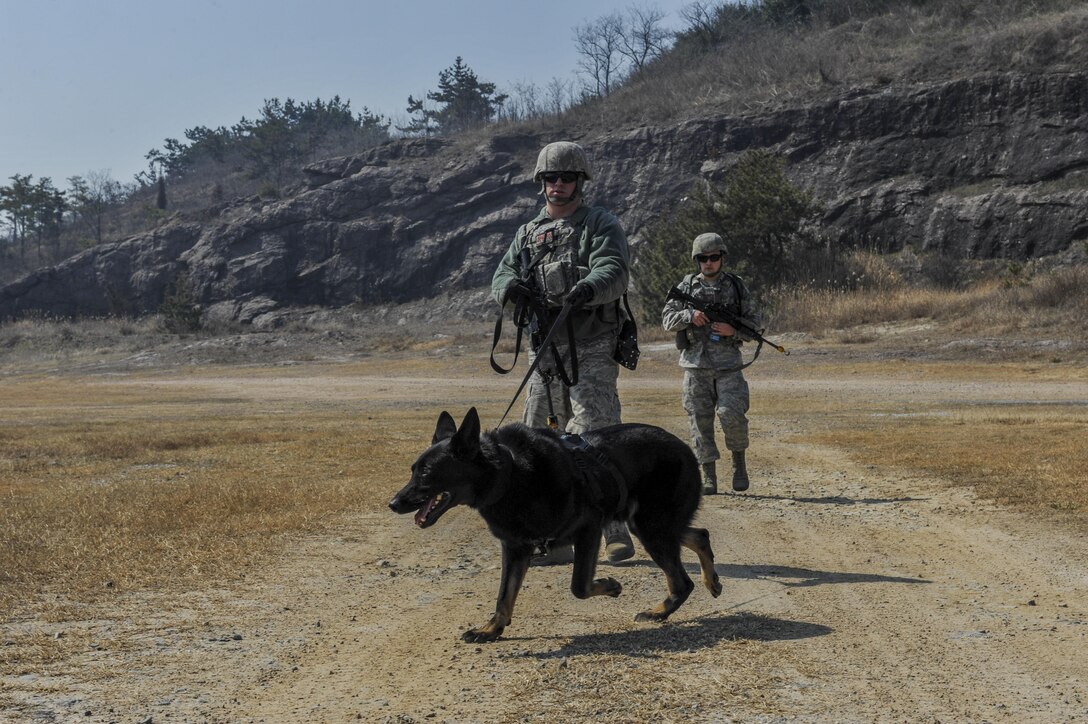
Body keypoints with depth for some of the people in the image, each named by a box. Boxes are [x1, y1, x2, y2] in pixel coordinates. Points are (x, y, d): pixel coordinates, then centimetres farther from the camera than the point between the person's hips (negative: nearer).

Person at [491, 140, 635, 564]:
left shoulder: (601, 225, 1)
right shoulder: (529, 233, 18)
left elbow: (615, 273, -15)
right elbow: (502, 275, 9)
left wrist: (588, 287, -38)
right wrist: (511, 288, -17)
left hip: (592, 351, -6)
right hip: (545, 355, 6)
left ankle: (617, 531, -9)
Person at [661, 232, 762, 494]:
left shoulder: (736, 286, 6)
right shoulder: (687, 286, 7)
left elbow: (754, 321, 8)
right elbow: (667, 320, 5)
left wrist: (733, 330, -11)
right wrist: (690, 315, -13)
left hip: (728, 364, -1)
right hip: (696, 364, 1)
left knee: (731, 414, -14)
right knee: (700, 420, 1)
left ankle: (739, 462, 9)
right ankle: (708, 477, 8)